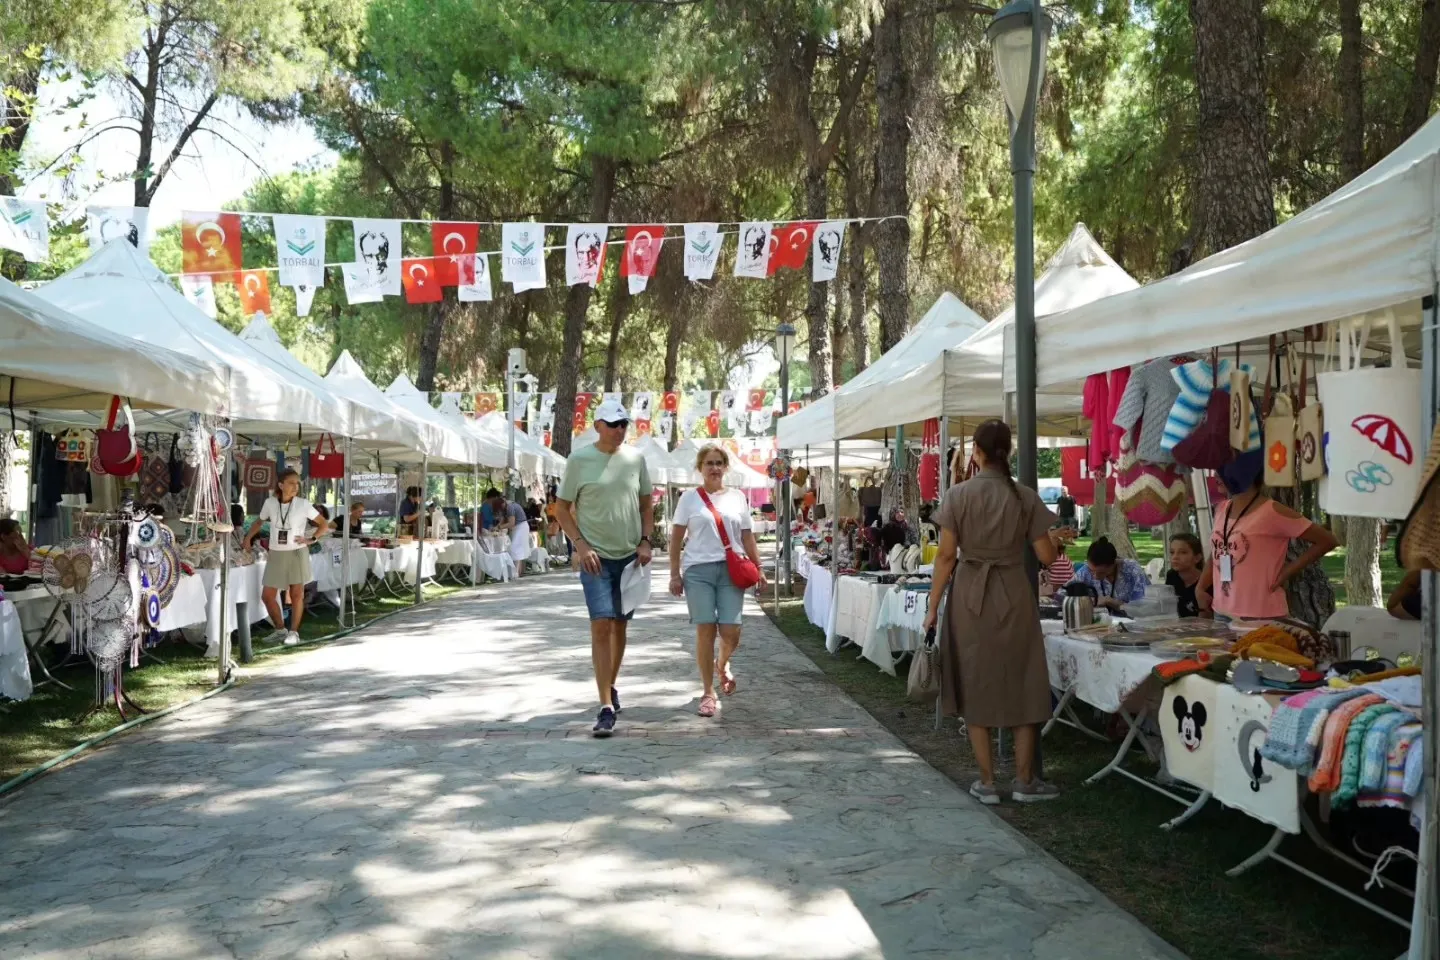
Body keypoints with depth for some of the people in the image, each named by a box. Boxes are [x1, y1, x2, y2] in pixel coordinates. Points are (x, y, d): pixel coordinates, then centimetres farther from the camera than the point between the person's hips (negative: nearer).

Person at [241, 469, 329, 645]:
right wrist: (247, 539, 11)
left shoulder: (303, 504, -8)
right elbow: (259, 521, 18)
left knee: (297, 594, 0)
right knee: (267, 596, 4)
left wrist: (311, 539, -13)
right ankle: (280, 630, 21)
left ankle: (294, 632, 10)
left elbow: (324, 524, -1)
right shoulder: (270, 503, -2)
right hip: (276, 555, 3)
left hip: (297, 553, -3)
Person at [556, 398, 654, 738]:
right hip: (596, 556, -4)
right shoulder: (579, 460, -5)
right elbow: (562, 510, -1)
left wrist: (645, 540, 0)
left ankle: (612, 686, 34)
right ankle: (606, 708, -12)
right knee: (601, 626, -12)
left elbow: (646, 504, 14)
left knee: (620, 626, 15)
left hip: (630, 556, 4)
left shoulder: (635, 458, 5)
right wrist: (580, 545, -12)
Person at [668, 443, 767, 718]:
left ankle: (722, 664, 32)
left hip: (731, 570, 2)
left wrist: (758, 568, 6)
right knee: (705, 630, -3)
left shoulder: (738, 497, 11)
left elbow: (747, 536, 13)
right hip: (698, 570, -1)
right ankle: (708, 693, 9)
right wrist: (675, 574, -2)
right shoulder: (690, 497, 4)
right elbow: (676, 538, 4)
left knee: (731, 631, -4)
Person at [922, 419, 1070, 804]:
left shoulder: (958, 495, -6)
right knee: (1022, 684, 11)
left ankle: (987, 782, 11)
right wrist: (1055, 538, 22)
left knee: (975, 685, 8)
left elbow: (946, 556, -7)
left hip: (970, 596, -1)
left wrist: (933, 606, 0)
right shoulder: (1026, 497, -2)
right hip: (1013, 595, 1)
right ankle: (1024, 780, 15)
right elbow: (1046, 556, -1)